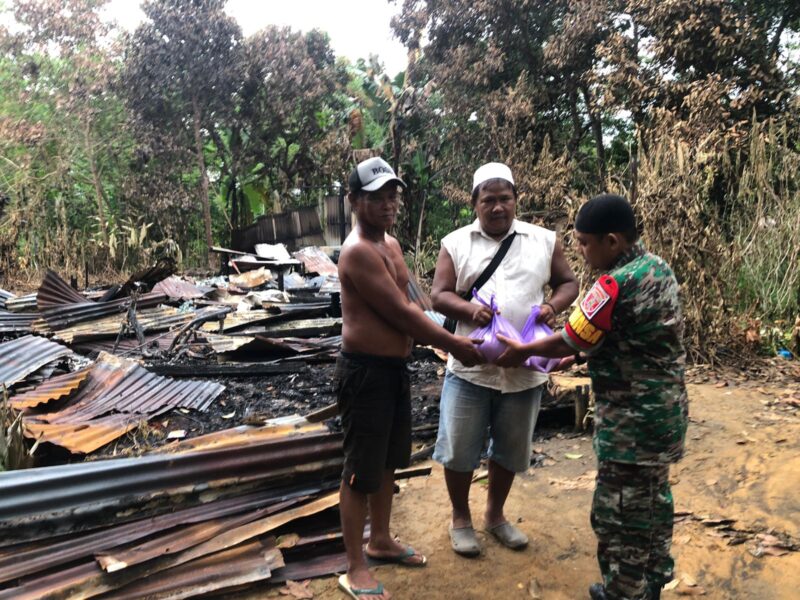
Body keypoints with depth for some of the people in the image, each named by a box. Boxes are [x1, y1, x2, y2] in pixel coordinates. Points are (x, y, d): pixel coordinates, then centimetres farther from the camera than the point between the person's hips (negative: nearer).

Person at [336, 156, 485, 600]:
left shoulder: (390, 244, 11)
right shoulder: (358, 251, -20)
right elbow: (400, 314, -20)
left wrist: (445, 339, 6)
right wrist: (452, 343, -12)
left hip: (394, 367, 10)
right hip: (364, 371, -10)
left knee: (388, 462, 22)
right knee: (361, 472, 3)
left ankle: (380, 540, 41)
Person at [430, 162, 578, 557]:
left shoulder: (544, 241, 4)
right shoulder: (456, 243, 0)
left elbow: (568, 282, 11)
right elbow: (438, 296, -2)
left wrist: (553, 306, -11)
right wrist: (469, 309, -23)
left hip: (525, 370, 2)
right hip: (470, 368, -1)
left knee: (510, 451, 16)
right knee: (458, 450, 6)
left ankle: (495, 515, 39)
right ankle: (460, 519, 30)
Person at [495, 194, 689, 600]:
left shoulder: (615, 286, -25)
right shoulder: (657, 267, 4)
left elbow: (569, 342, -14)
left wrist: (523, 352, 1)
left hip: (632, 421, -10)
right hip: (664, 410, 10)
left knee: (617, 516, 6)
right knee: (652, 501, 23)